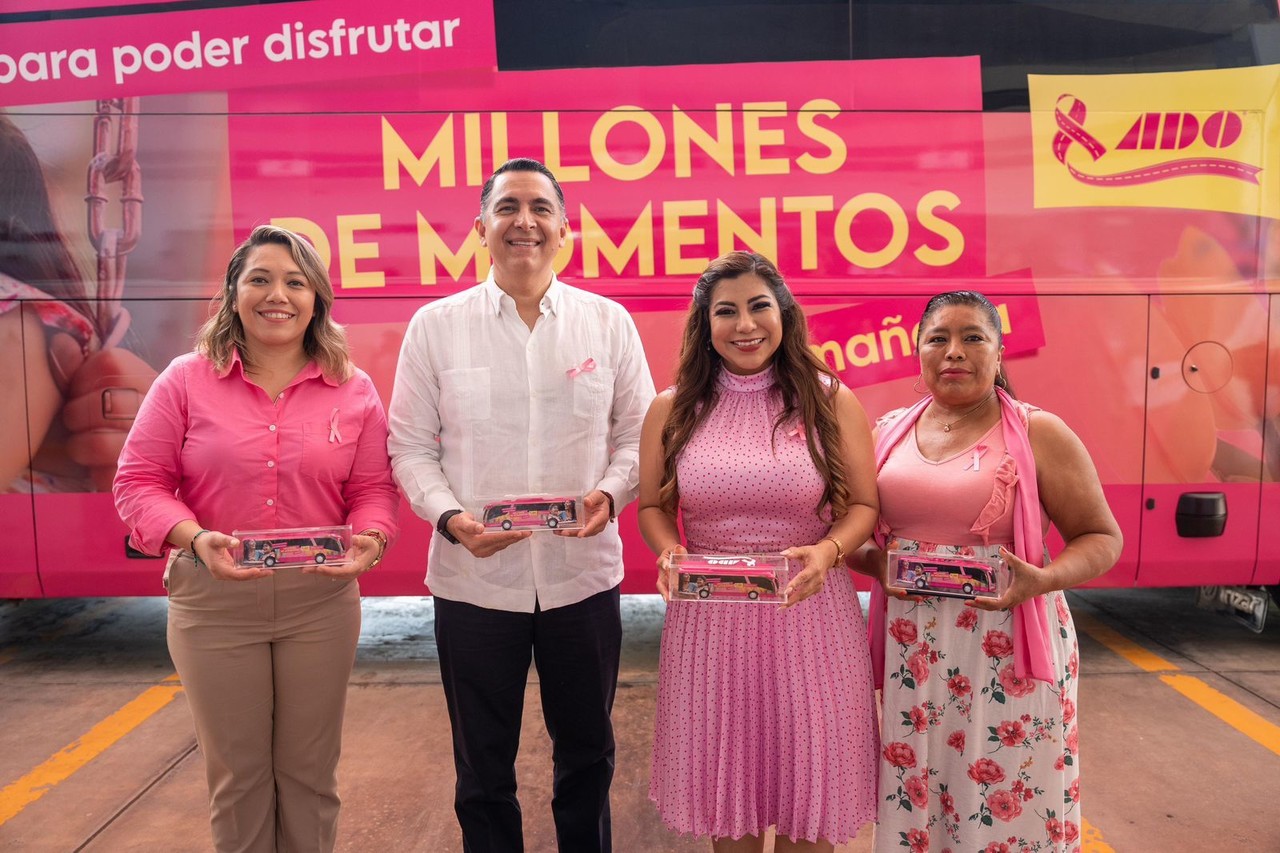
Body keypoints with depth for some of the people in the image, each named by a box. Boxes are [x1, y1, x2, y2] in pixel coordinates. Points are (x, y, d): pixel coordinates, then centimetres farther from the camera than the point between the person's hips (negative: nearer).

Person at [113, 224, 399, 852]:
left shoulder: (354, 391, 0)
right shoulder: (185, 380, -2)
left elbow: (375, 489, 2)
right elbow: (139, 481, -2)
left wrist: (371, 540, -19)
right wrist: (195, 538, -20)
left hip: (319, 600, 1)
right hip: (212, 602, 0)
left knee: (310, 770, 16)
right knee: (236, 772, 16)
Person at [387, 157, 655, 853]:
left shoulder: (608, 321, 1)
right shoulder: (435, 325, -1)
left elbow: (639, 432, 5)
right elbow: (410, 447, 1)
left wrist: (609, 493, -14)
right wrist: (450, 517, -16)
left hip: (583, 573, 1)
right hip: (473, 578, 0)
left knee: (587, 755, 20)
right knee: (483, 767, 17)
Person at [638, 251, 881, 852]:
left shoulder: (830, 401, 0)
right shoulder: (672, 410, 2)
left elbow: (864, 505, 3)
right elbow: (651, 507, 9)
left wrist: (827, 551, -17)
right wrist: (670, 555, -11)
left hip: (807, 612, 0)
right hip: (708, 621, 1)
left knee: (807, 781, 11)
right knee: (724, 781, 14)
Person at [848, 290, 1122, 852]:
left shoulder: (1038, 434, -3)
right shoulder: (889, 433, 7)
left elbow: (1102, 539, 0)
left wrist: (1042, 580, -18)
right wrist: (876, 564, -9)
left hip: (1007, 649, -3)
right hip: (914, 651, 3)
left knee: (1009, 806, 6)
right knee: (912, 801, 12)